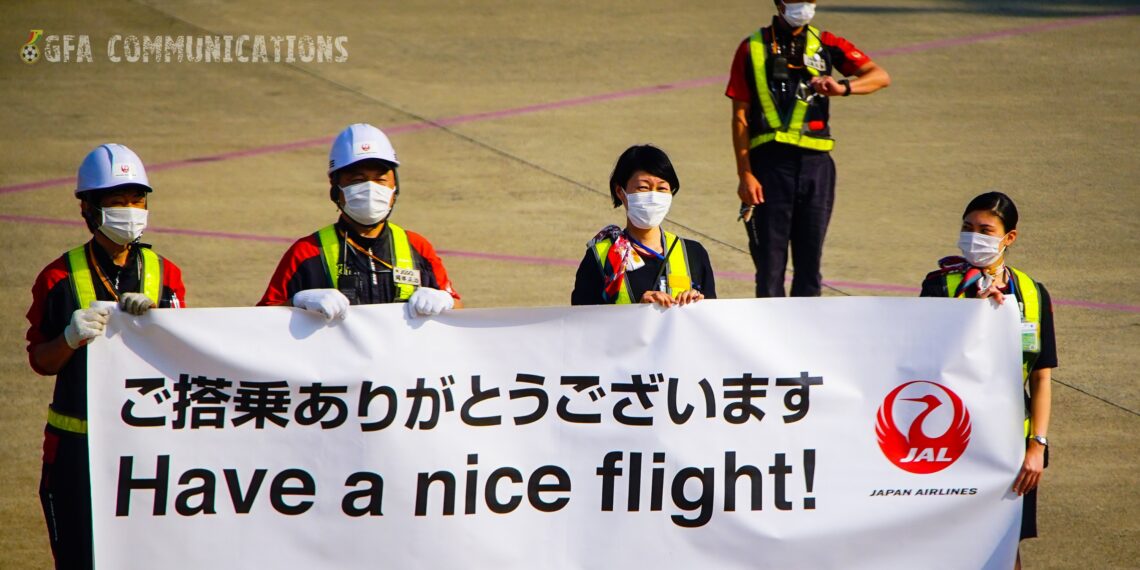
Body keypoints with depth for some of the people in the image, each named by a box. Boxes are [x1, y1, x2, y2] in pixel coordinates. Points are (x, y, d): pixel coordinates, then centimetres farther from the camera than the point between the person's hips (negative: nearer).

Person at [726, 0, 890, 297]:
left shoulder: (826, 44, 10)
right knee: (770, 261, -3)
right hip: (770, 164, -2)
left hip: (815, 164, 2)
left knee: (810, 261, 6)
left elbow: (880, 76, 1)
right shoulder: (753, 49, 5)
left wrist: (843, 88, -19)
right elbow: (740, 116, 2)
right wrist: (745, 173, -7)